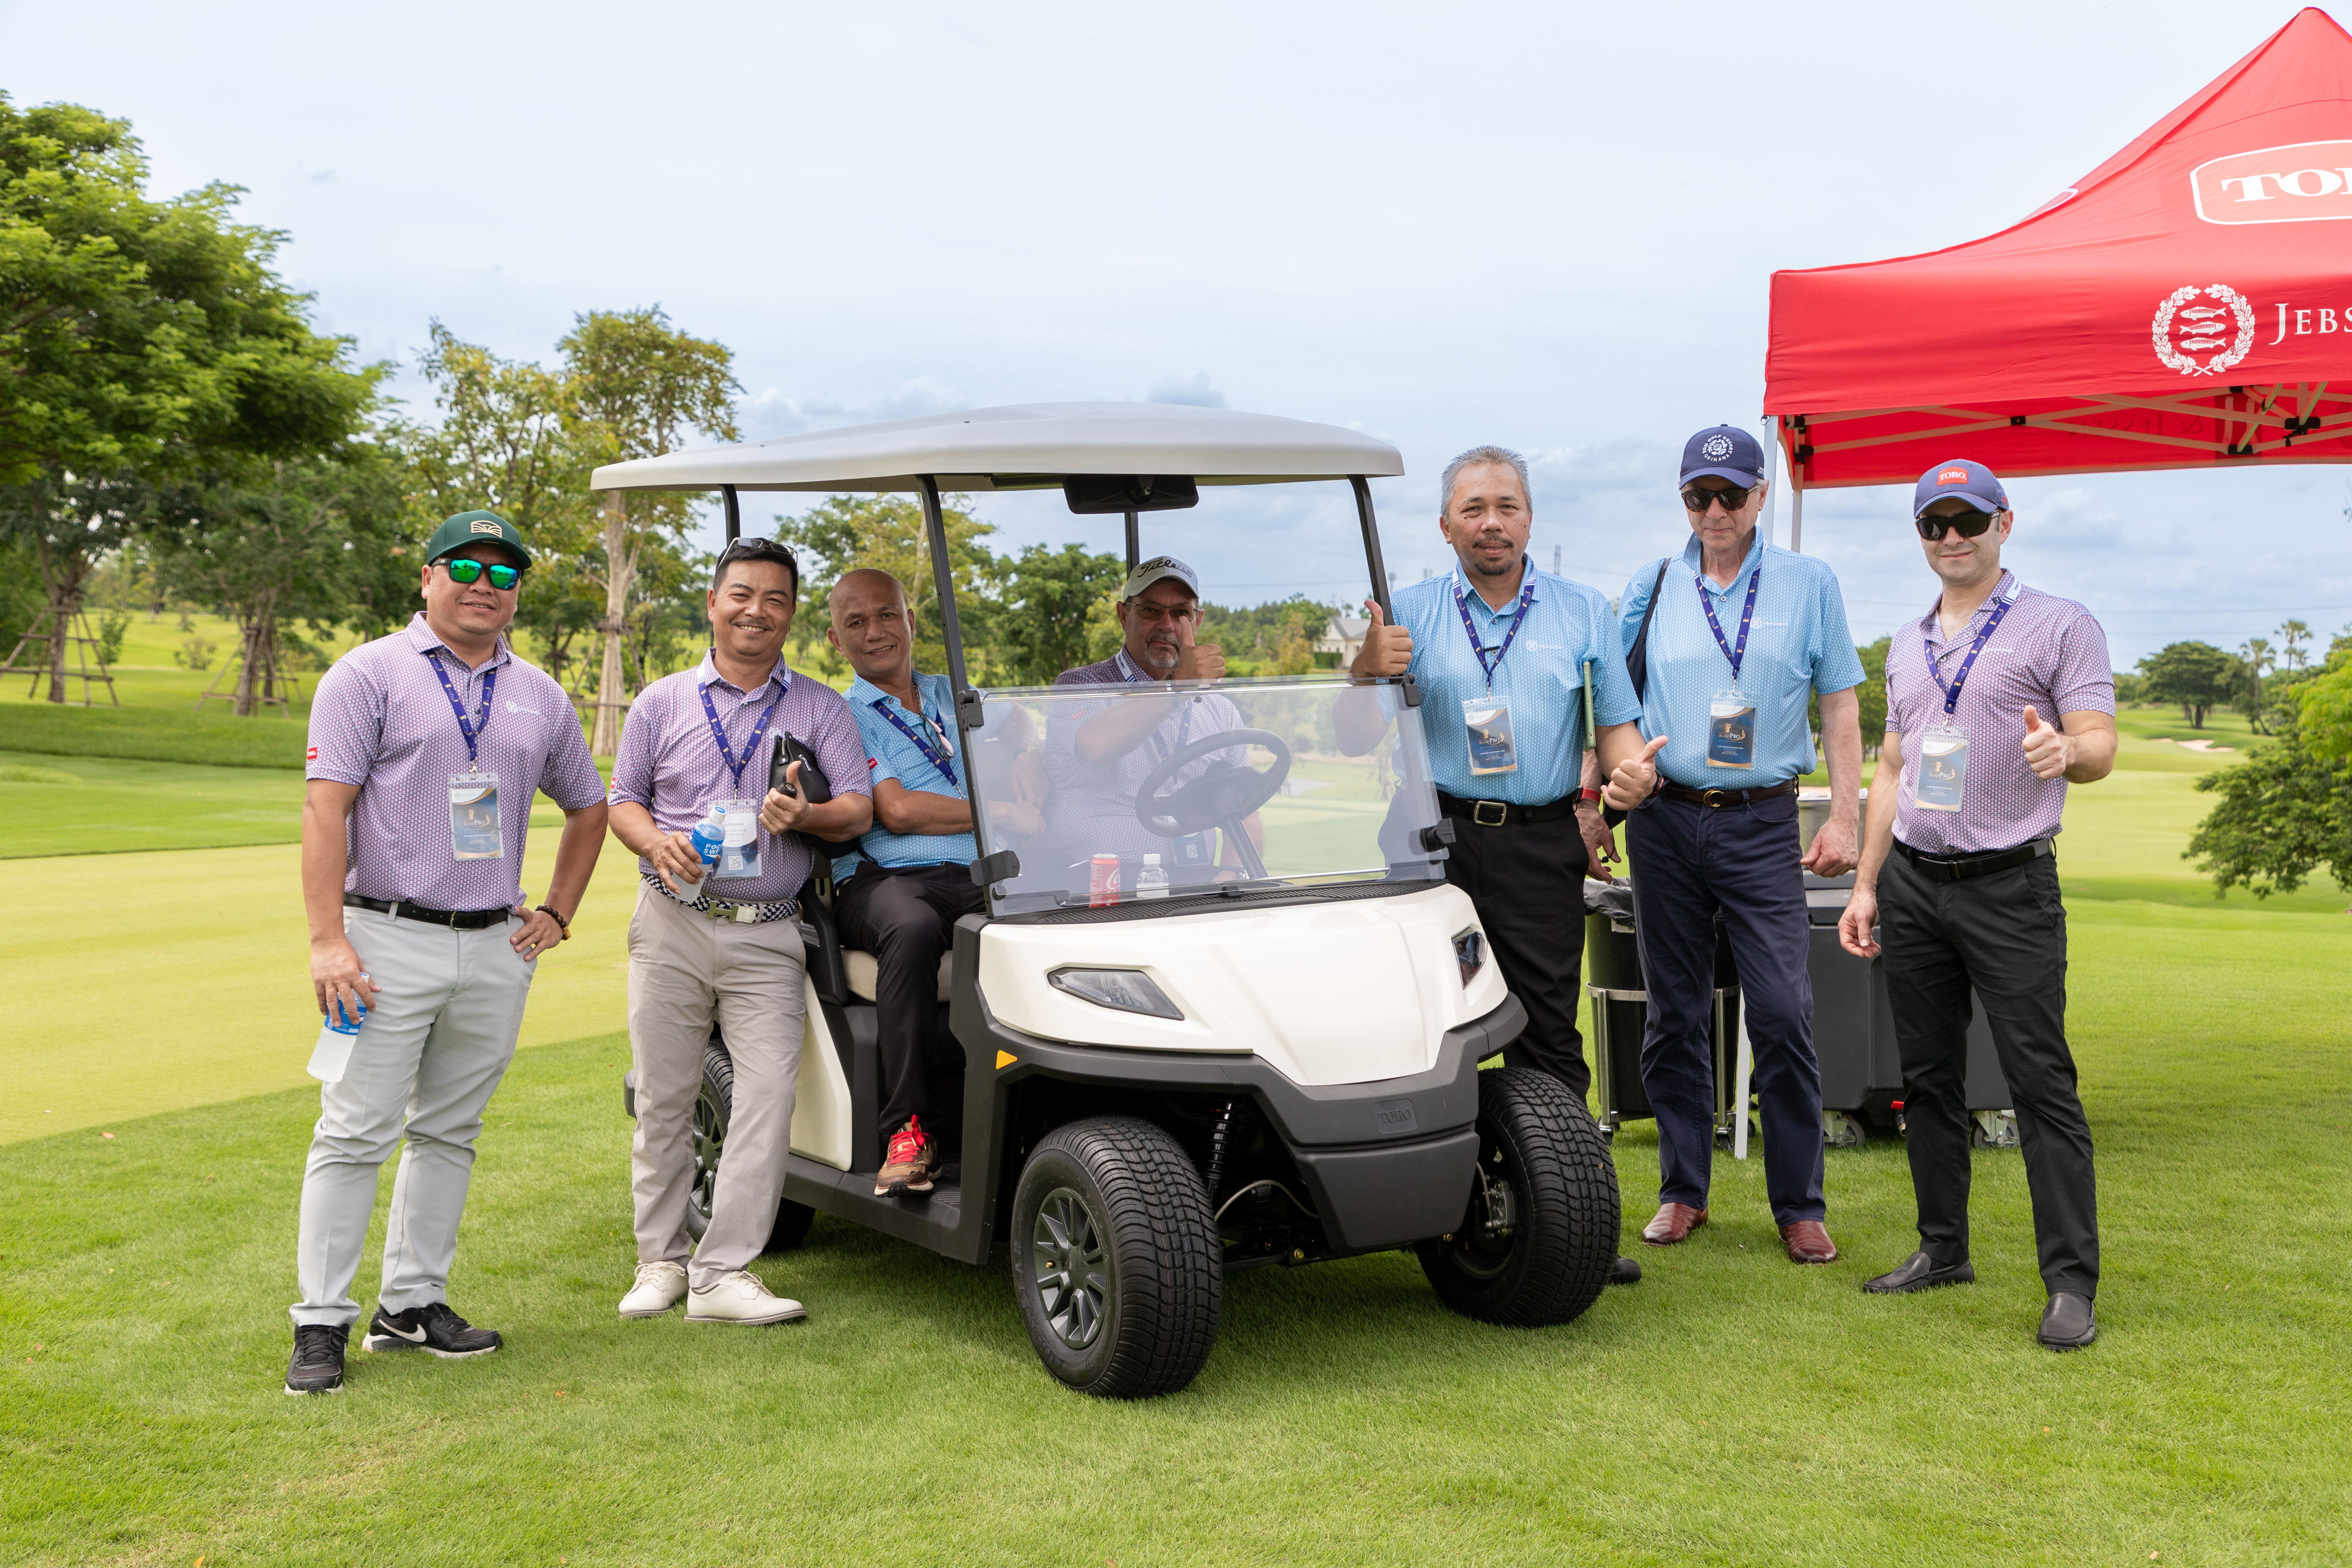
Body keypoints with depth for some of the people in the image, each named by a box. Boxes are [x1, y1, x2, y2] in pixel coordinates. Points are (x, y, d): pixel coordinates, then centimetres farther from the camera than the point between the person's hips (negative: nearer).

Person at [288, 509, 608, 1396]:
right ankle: (322, 1323, 1)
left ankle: (412, 1304, 20)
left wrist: (558, 914, 13)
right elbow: (325, 807, -8)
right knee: (355, 1133, -4)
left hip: (497, 948, 5)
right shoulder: (370, 674, -1)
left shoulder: (538, 696, 14)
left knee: (449, 1133, 10)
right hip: (390, 940, -5)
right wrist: (327, 939, -16)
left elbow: (588, 809, 25)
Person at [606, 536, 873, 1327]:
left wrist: (806, 816, -19)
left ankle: (723, 1273, -8)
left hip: (768, 937, -1)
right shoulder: (662, 702, 11)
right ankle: (661, 1259, 17)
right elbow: (623, 801, 12)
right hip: (673, 926, 1)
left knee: (769, 1095, -12)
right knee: (663, 1098, 4)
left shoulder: (821, 708, 9)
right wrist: (657, 842, -10)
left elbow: (859, 809, 2)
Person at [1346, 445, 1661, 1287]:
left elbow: (1617, 727, 11)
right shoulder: (1410, 615, 8)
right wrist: (1367, 668, -16)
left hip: (1544, 845, 0)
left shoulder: (1584, 611, 11)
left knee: (1548, 1034, -1)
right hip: (1436, 842, 0)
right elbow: (1356, 740, 3)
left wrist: (1626, 775, -11)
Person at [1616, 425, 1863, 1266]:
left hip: (1761, 823, -2)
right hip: (1664, 819, 2)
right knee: (1675, 1014, 7)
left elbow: (1841, 706, 7)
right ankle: (1682, 1190, 18)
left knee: (1783, 1015, -7)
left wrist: (1843, 818, -1)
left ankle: (1800, 1204, 4)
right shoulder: (1651, 588, 9)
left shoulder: (1809, 585, 6)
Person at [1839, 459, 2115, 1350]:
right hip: (1912, 883, 6)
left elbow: (2099, 747, -8)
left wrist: (2063, 752, -32)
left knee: (2040, 1082, -8)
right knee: (1927, 1077, 10)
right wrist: (1865, 885, 14)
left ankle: (2072, 1283, -6)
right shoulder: (1907, 645, 17)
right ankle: (1943, 1249, 21)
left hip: (2008, 885, -6)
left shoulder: (2060, 627, -1)